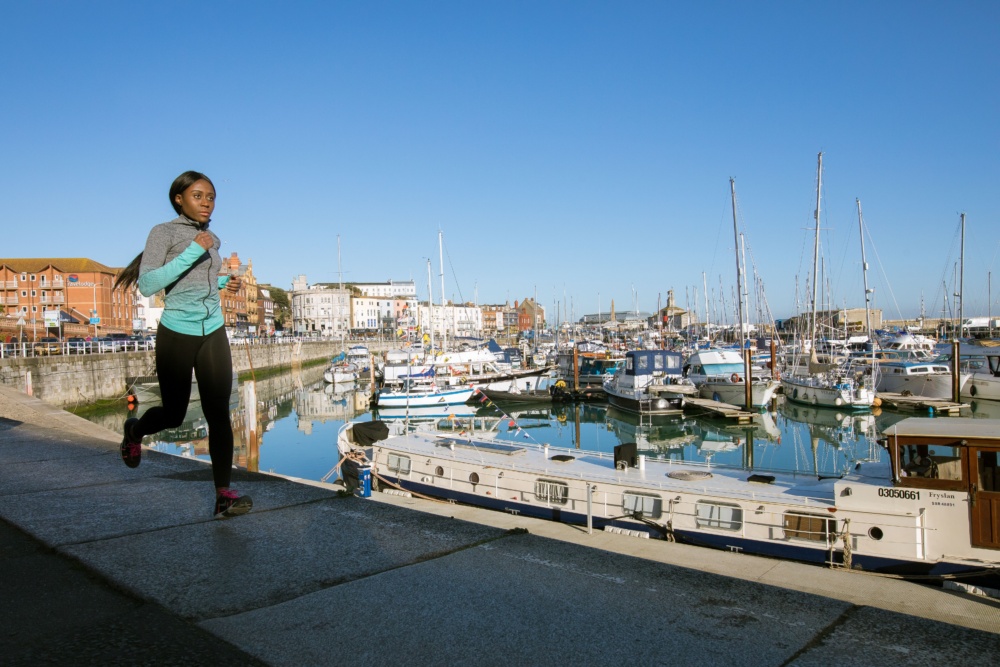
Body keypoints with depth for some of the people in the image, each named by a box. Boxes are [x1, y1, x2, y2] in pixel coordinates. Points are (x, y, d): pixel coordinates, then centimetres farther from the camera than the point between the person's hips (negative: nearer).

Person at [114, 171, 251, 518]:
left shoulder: (212, 239, 10)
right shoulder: (164, 232, -8)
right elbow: (147, 285, -19)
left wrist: (223, 282, 7)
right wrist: (192, 252, -24)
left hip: (213, 335, 4)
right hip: (177, 335, -4)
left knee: (218, 413, -7)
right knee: (174, 414, 9)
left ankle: (224, 495, -7)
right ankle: (135, 430, 45)